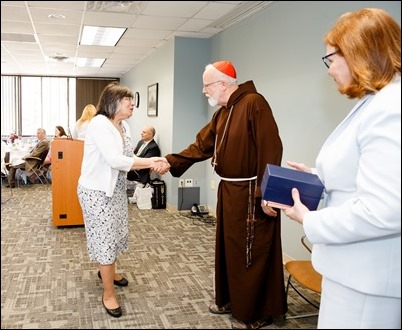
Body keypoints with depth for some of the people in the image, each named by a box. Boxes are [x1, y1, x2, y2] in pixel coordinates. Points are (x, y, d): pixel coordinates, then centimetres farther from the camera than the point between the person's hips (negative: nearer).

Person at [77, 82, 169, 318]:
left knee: (118, 233, 19)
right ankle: (108, 294, 14)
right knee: (105, 237, -1)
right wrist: (149, 162, -28)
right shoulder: (99, 123, -21)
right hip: (96, 191, -8)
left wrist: (151, 162, -15)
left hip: (116, 189, 8)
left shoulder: (124, 126, 6)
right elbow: (115, 160, -29)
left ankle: (107, 271, 45)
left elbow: (128, 159, 2)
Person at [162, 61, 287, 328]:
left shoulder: (254, 103, -17)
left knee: (252, 254, 2)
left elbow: (270, 150, -23)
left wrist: (266, 193, -25)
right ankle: (230, 299, 37)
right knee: (228, 248, 19)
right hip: (228, 190, 10)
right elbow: (202, 145, 13)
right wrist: (172, 161, 4)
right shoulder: (222, 113, 13)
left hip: (250, 193, -9)